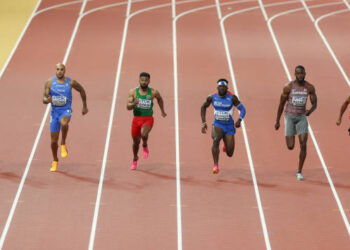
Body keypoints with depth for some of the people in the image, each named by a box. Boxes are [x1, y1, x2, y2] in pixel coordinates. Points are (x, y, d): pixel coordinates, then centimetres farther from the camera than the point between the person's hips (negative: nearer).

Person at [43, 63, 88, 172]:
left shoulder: (71, 82, -7)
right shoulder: (49, 82, -5)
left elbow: (82, 90, 11)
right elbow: (44, 99, -4)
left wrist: (84, 106, 16)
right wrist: (47, 100, -29)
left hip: (66, 111, -2)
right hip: (54, 112, 2)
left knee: (64, 123, -39)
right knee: (53, 141, 6)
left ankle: (63, 145, -15)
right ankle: (55, 161, 31)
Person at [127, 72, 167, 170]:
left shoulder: (153, 92, -7)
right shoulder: (133, 92, -6)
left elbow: (160, 99, 16)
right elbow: (128, 107, -9)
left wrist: (162, 111, 23)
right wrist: (134, 103, -31)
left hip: (148, 119, -2)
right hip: (136, 119, 2)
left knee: (144, 134, -31)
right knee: (136, 141, 13)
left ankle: (145, 145, 5)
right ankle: (135, 159, 42)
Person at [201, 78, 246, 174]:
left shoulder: (232, 98, -11)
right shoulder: (212, 98, -4)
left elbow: (243, 109, -9)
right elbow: (203, 107, 13)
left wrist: (239, 120, -28)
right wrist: (203, 122, 6)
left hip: (229, 127, 0)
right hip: (217, 125, 0)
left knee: (229, 154, 2)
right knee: (216, 140, -34)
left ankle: (226, 146, 41)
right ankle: (215, 165, -31)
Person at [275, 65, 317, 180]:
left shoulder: (310, 87, -5)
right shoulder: (288, 87, -11)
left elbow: (315, 104, 1)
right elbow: (281, 104, -2)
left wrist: (310, 111, -23)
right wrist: (277, 121, 0)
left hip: (302, 117, 2)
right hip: (289, 116, -2)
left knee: (303, 145, -10)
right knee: (290, 147, -6)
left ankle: (299, 172, 3)